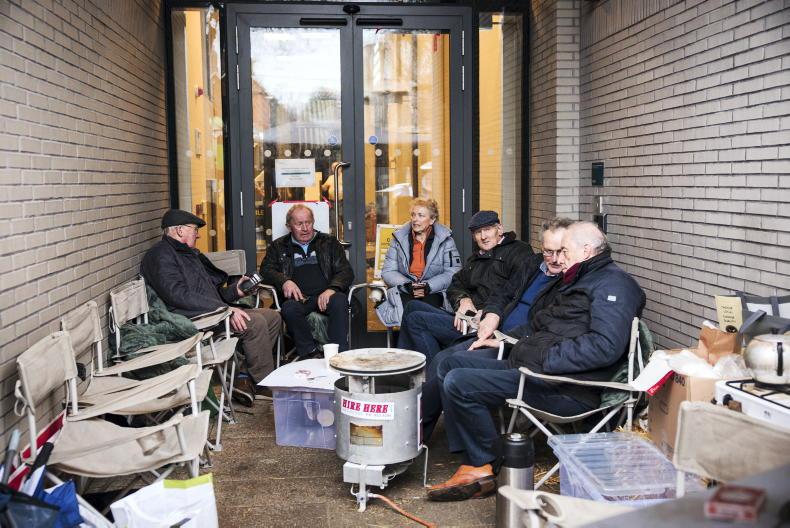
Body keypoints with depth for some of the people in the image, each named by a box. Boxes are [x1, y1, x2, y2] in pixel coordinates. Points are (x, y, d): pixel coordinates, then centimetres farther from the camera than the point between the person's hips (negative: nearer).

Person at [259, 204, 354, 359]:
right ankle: (311, 352, -25)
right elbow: (266, 269, 11)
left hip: (325, 295, 0)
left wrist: (332, 289, -11)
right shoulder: (279, 246, 23)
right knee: (289, 308, -35)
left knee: (340, 301, -34)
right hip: (298, 298, 0)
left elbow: (346, 271, 11)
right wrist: (284, 281, -11)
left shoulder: (329, 243, 20)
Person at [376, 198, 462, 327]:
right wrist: (407, 285, -14)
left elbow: (453, 273, -3)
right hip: (404, 292, 1)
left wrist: (428, 286, -17)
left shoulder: (445, 239, 4)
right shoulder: (399, 238, 8)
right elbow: (387, 272, 4)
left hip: (434, 292, -1)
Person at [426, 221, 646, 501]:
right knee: (452, 363, 9)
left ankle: (483, 467, -3)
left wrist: (546, 359, -21)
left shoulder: (612, 284, -9)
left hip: (566, 391, -11)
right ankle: (472, 466, 0)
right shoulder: (577, 281, 25)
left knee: (458, 383, -19)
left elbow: (605, 345, -25)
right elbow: (538, 325, 35)